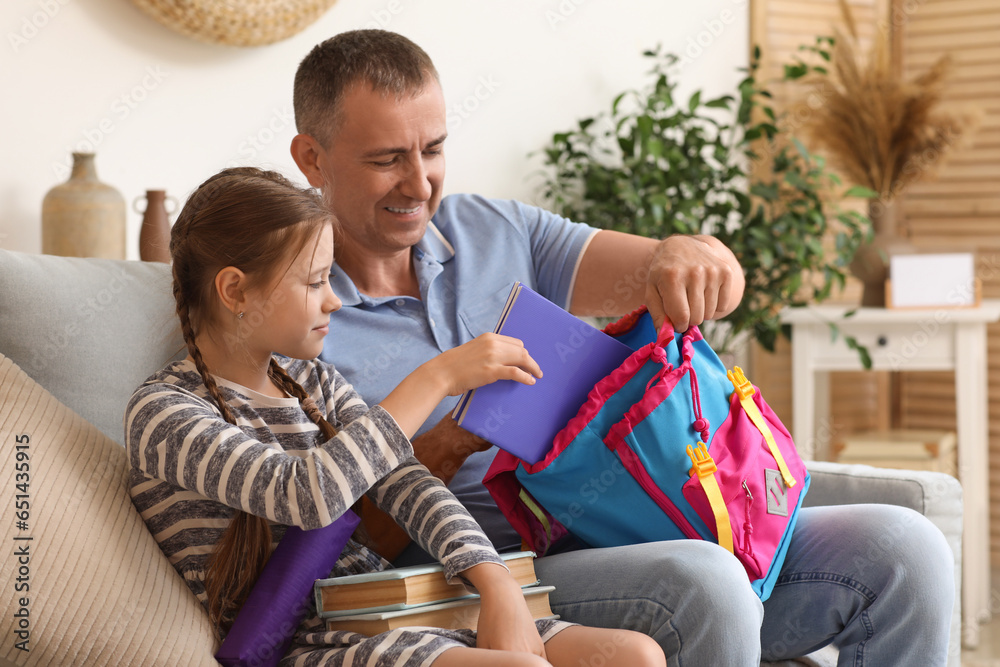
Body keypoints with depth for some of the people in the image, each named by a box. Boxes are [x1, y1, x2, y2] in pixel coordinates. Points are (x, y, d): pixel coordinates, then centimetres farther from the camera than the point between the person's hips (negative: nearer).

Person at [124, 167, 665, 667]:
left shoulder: (315, 383, 16)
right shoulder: (162, 412, -7)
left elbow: (402, 483, 4)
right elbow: (307, 494, -23)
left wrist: (496, 586, -14)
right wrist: (435, 379, -19)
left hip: (387, 617, 7)